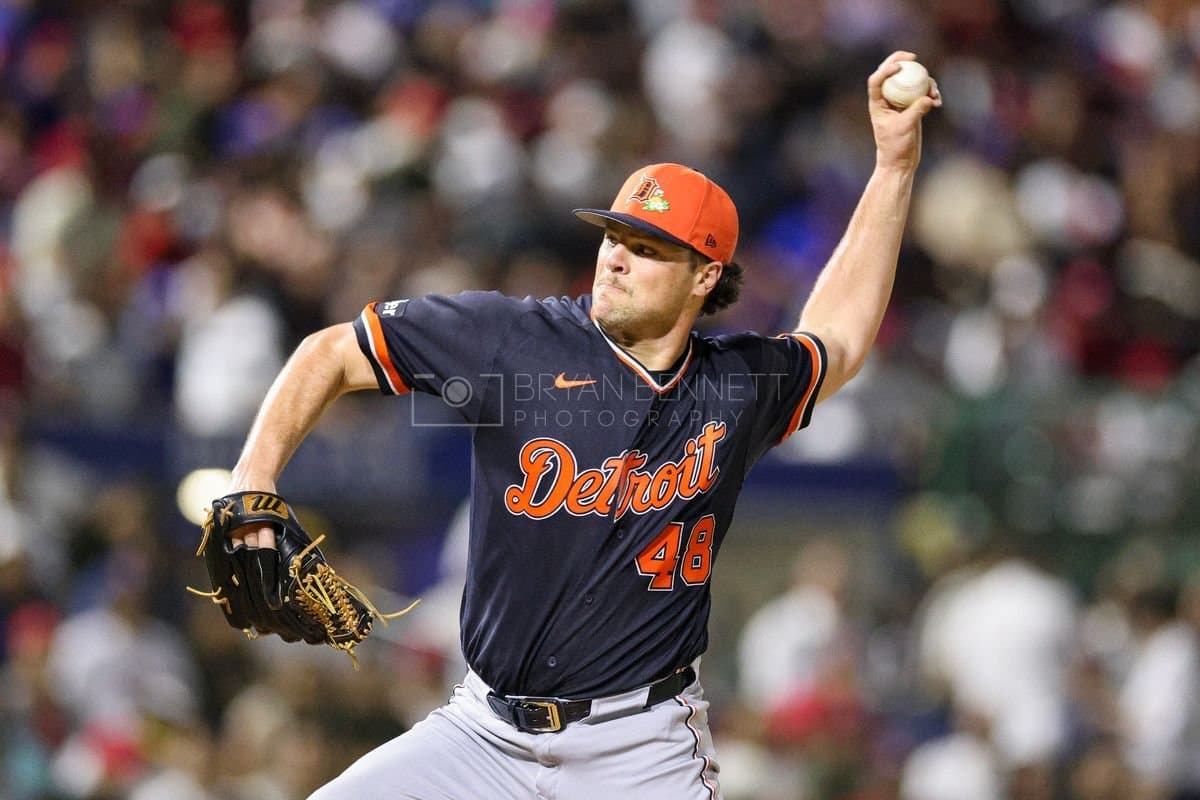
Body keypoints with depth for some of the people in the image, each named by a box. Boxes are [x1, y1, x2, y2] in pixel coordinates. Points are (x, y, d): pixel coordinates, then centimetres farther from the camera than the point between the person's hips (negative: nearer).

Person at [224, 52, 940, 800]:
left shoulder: (737, 387, 3)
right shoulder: (516, 338, -6)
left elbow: (836, 341, 25)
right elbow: (333, 353, 0)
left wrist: (896, 163, 22)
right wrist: (251, 488, -14)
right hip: (487, 733, 0)